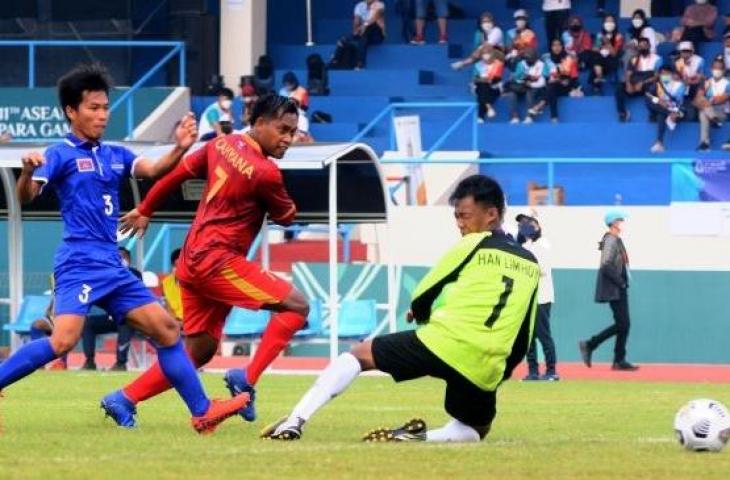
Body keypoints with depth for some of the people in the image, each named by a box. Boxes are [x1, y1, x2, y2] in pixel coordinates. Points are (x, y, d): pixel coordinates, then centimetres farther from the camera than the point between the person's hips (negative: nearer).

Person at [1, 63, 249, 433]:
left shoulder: (115, 155, 16)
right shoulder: (61, 154, -3)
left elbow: (154, 170, 1)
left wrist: (180, 148, -18)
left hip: (112, 267, 7)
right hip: (79, 263, -7)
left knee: (165, 329, 7)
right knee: (64, 339, -25)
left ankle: (202, 412, 11)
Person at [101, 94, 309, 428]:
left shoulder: (222, 145, 8)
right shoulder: (265, 173, -15)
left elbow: (178, 172, 18)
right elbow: (286, 217, 2)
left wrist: (145, 210, 31)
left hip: (193, 259, 9)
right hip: (218, 260, -9)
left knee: (199, 349, 14)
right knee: (296, 305, -9)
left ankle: (125, 398, 13)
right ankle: (246, 379, -15)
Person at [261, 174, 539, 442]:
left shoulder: (474, 245, 5)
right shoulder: (531, 265, 19)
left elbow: (420, 301, 10)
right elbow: (522, 341, 18)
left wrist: (422, 315, 32)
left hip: (444, 342, -3)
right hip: (484, 371, 3)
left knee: (357, 356, 13)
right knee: (476, 429, 28)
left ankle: (295, 421, -3)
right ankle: (422, 437, -4)